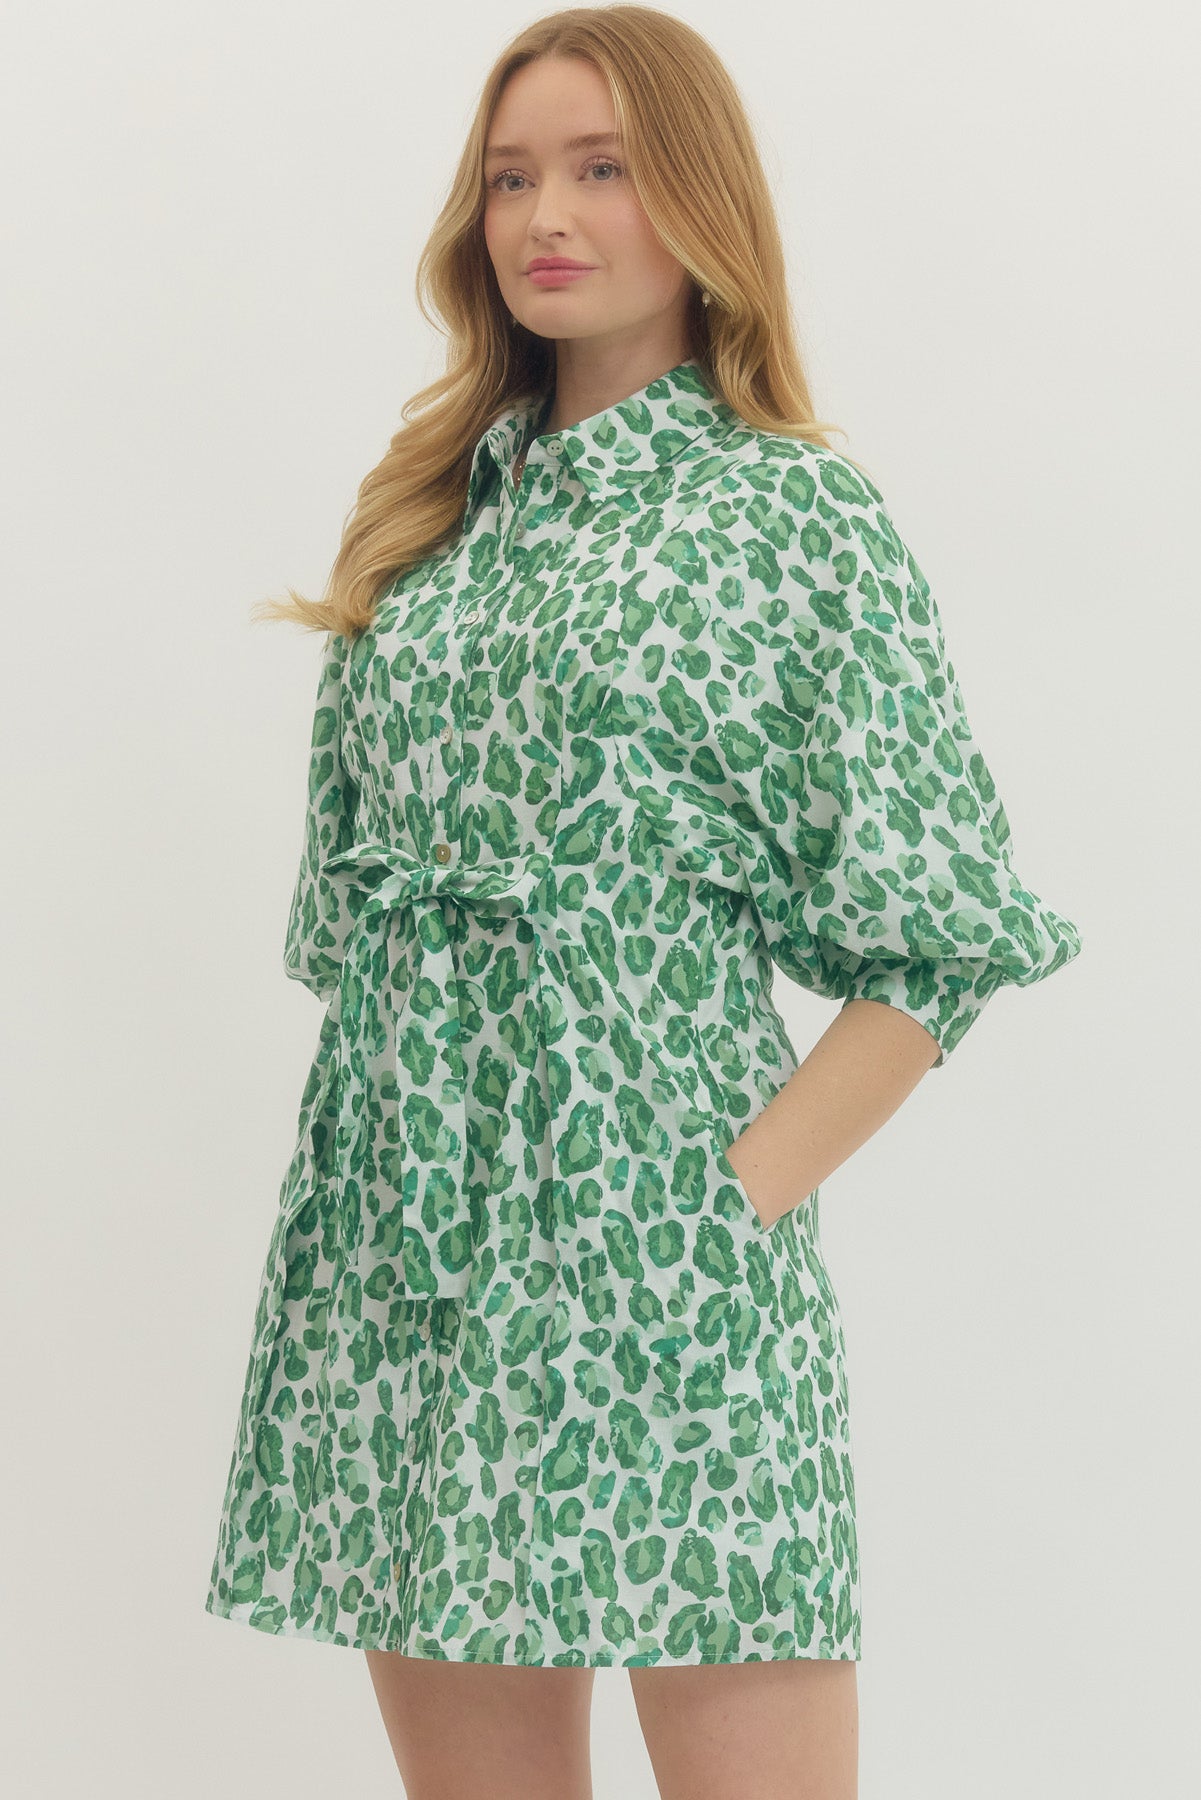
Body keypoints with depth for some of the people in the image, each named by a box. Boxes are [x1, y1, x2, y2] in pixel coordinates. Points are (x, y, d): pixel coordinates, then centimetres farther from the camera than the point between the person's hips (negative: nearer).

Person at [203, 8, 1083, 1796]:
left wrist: (751, 1185, -11)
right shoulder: (434, 511, 15)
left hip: (658, 1252, -5)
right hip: (399, 1241, 5)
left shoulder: (800, 513, 0)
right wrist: (372, 1195, 7)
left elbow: (938, 936, -4)